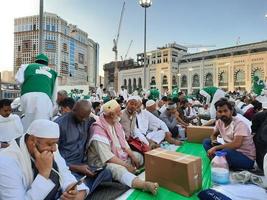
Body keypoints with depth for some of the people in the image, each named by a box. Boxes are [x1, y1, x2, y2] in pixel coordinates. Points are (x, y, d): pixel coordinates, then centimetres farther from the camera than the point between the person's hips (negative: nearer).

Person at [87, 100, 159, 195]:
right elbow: (107, 156, -28)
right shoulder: (99, 130, -25)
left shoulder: (116, 123, 2)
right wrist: (126, 165, -24)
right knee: (119, 169, -39)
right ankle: (145, 184, -56)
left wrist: (132, 156, -3)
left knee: (138, 156, 15)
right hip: (102, 161, -10)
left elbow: (123, 142, 9)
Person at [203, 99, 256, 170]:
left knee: (226, 152, -37)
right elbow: (213, 135, 15)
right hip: (230, 151, 7)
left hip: (246, 157, -7)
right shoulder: (219, 122, -3)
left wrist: (215, 148, -31)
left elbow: (237, 144, -36)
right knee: (206, 141, -2)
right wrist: (213, 141, -10)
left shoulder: (239, 123, -23)